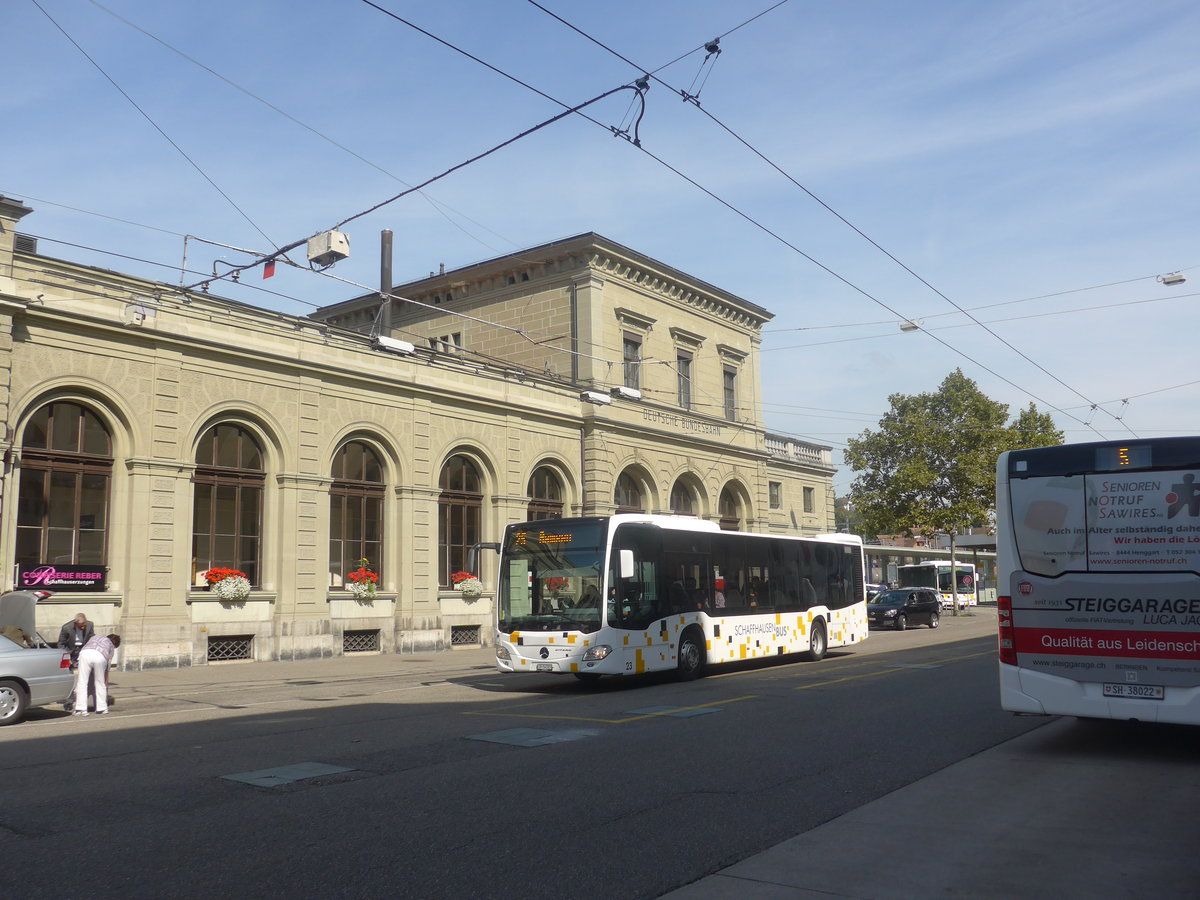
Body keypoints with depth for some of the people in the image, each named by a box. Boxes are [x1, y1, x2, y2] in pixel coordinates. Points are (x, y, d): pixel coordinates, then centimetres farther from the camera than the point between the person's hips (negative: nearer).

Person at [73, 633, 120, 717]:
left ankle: (80, 709, -1)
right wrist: (106, 681, 40)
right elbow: (107, 666, 30)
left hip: (85, 653, 1)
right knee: (100, 683, 14)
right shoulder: (111, 647, 32)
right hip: (100, 657, -1)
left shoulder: (95, 636, 40)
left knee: (82, 682, 5)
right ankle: (101, 708, 19)